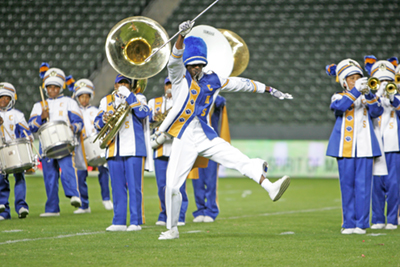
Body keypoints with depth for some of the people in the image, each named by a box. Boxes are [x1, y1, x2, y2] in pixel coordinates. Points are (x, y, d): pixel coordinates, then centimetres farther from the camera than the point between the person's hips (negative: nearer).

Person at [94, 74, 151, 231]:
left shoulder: (138, 98, 8)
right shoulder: (106, 101, 17)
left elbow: (144, 113, -13)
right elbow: (97, 123, 10)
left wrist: (128, 95, -13)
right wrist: (103, 120, -13)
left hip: (134, 149, -3)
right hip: (114, 151, 3)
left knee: (134, 187, -6)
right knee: (117, 188, 5)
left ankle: (136, 221, -4)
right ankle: (119, 222, 9)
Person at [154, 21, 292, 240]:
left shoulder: (213, 81, 9)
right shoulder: (180, 78, -2)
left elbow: (241, 83, 16)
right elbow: (175, 59, -21)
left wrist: (269, 90, 19)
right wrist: (182, 35, -39)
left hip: (207, 137, 3)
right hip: (184, 140, -3)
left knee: (243, 161, -16)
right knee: (172, 185, -3)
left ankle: (271, 189, -28)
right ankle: (172, 229, 11)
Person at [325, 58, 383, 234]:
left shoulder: (366, 98, 14)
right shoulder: (339, 97, 7)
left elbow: (377, 112, -3)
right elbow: (339, 106, -16)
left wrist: (368, 95, -17)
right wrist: (355, 92, -26)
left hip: (365, 147, 1)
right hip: (345, 147, -1)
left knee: (363, 186, -3)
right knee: (347, 186, 2)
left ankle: (361, 224, 2)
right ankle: (349, 223, 8)